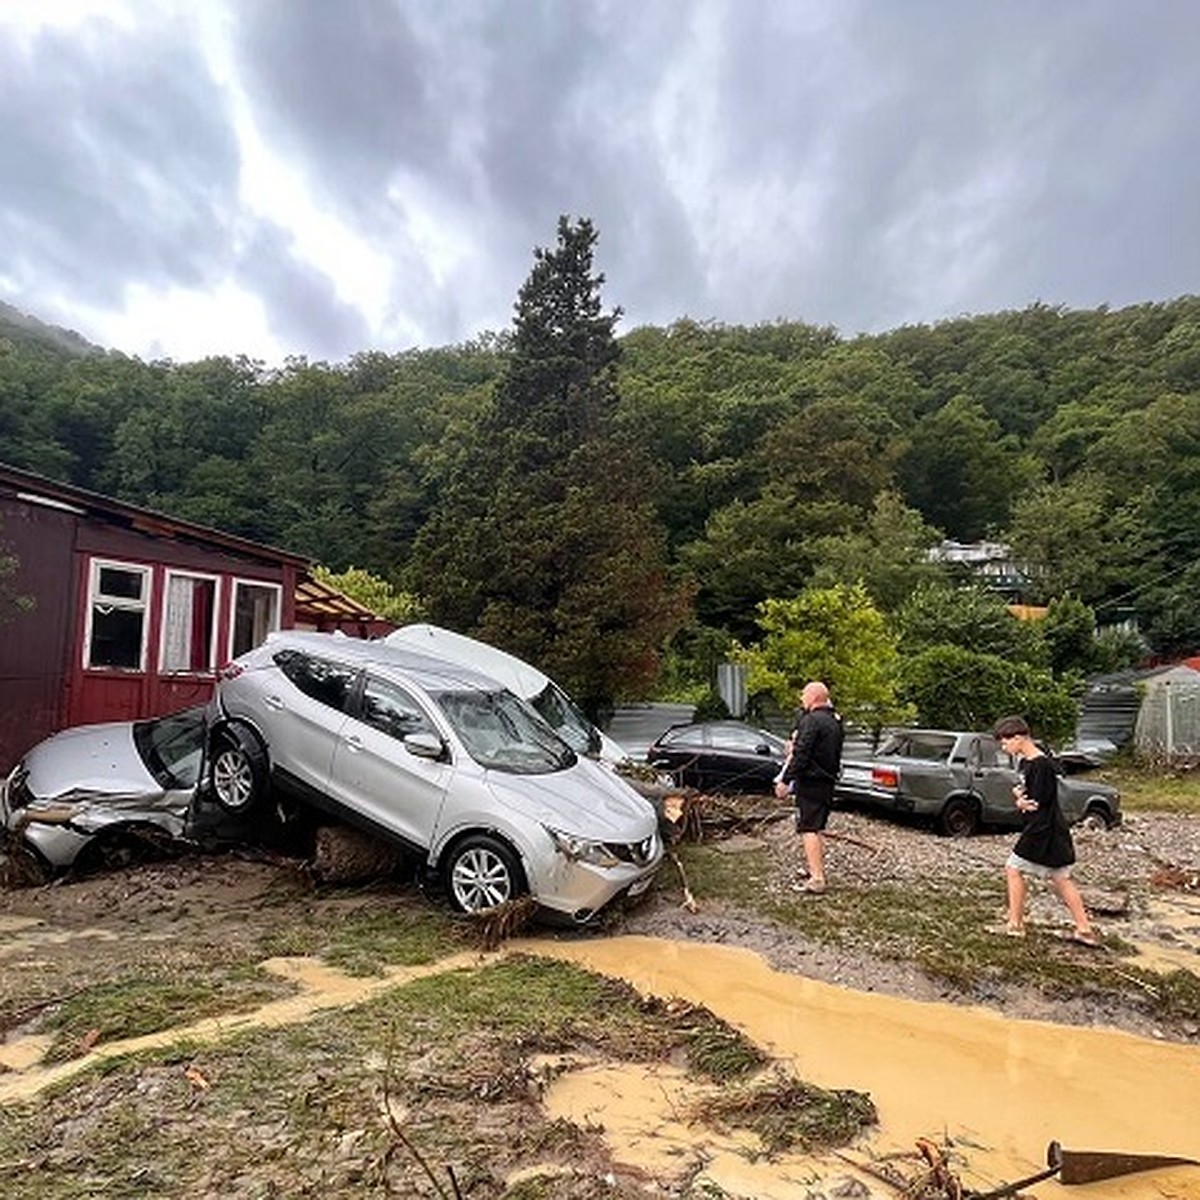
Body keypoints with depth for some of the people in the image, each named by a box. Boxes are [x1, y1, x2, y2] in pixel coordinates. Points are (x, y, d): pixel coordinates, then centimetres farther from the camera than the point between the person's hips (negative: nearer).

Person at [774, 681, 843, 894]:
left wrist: (785, 781, -18)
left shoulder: (812, 720, -17)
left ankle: (816, 880, -12)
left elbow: (800, 756, -22)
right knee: (818, 829, 20)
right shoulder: (835, 722, 13)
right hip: (827, 782, 9)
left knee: (808, 830, -8)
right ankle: (817, 870, 32)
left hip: (810, 783, -9)